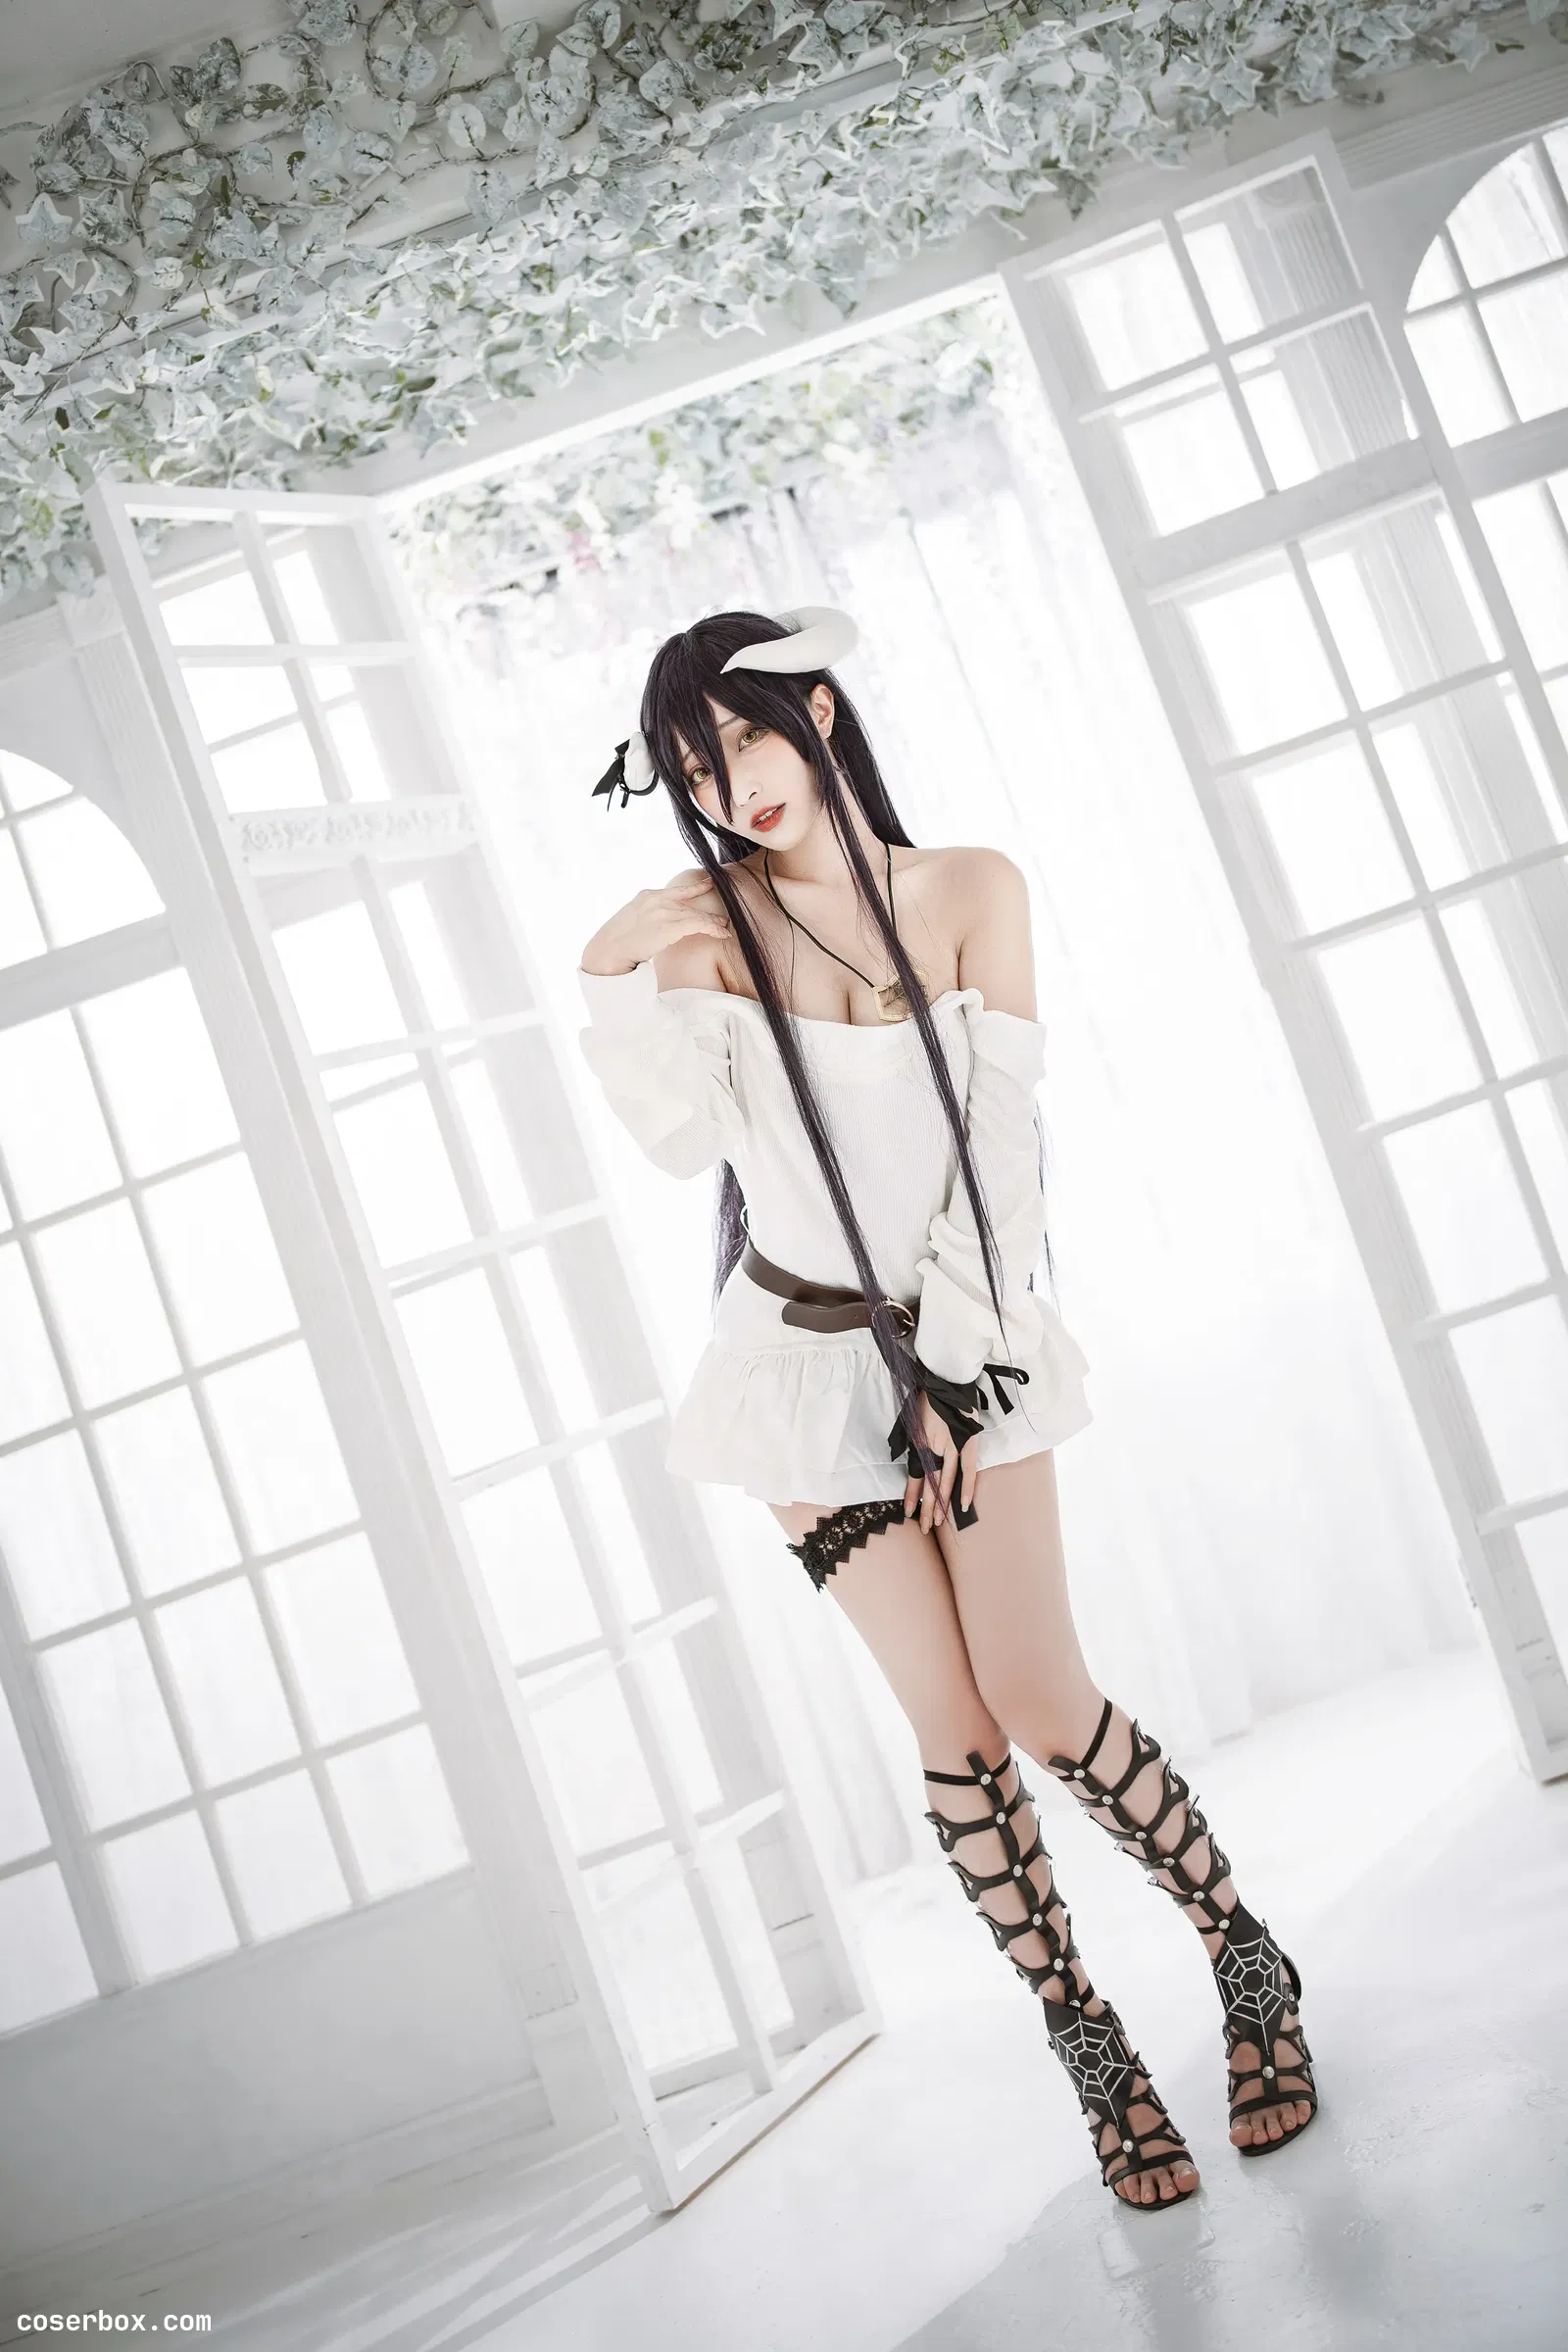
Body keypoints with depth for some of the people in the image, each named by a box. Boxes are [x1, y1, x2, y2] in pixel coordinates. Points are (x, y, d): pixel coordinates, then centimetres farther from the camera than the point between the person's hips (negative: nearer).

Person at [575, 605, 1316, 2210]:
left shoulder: (970, 891, -3)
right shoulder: (697, 922, -3)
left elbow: (1001, 1137, -7)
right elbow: (684, 1146, -8)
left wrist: (953, 1361, -11)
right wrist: (638, 984, -22)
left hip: (969, 1340, 0)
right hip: (811, 1359, 1)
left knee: (1039, 1703, -7)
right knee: (955, 1727, 1)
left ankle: (1246, 1958, 16)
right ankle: (1086, 2040, 18)